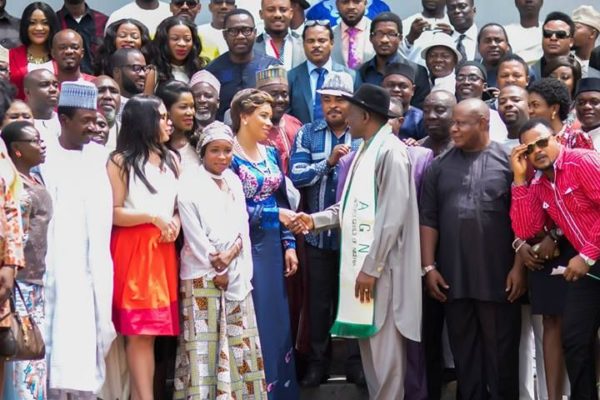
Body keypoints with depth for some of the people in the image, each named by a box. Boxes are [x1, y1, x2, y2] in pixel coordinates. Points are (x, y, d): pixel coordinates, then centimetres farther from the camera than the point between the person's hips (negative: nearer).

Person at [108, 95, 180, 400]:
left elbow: (180, 205, 20)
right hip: (132, 251, -5)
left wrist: (175, 223, -1)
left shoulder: (171, 159, 15)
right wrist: (153, 218, -14)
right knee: (139, 330, -9)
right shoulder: (121, 161, -3)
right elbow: (112, 213, -8)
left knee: (151, 330, 4)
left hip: (163, 250, 6)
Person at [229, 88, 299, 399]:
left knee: (276, 318, 10)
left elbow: (282, 201, 13)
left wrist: (289, 244, 6)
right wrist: (275, 214, -18)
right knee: (251, 320, -2)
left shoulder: (271, 154, 11)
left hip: (272, 247, 7)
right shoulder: (229, 156, -10)